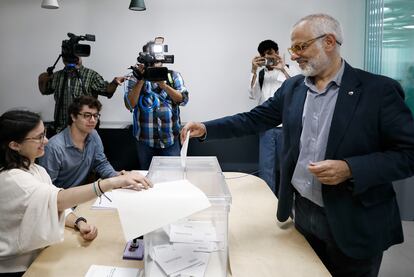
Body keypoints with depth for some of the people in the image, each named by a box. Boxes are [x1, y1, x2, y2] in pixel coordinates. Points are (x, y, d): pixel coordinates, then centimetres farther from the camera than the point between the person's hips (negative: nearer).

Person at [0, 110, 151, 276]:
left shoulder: (36, 170, 5)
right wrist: (112, 183, -46)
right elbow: (58, 200, -36)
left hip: (41, 254, 7)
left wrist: (79, 223, -15)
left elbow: (56, 206, 5)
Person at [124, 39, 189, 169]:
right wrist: (141, 81, -17)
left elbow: (183, 99, -6)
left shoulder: (173, 76, 5)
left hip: (170, 139, 0)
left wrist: (163, 85, -18)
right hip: (145, 140, 0)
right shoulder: (136, 78, 2)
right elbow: (129, 105, -9)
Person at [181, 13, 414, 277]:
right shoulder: (292, 87, 4)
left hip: (353, 223, -4)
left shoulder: (380, 90, -12)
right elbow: (254, 119, 6)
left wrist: (350, 169, -24)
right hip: (302, 211, 4)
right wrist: (206, 128, -5)